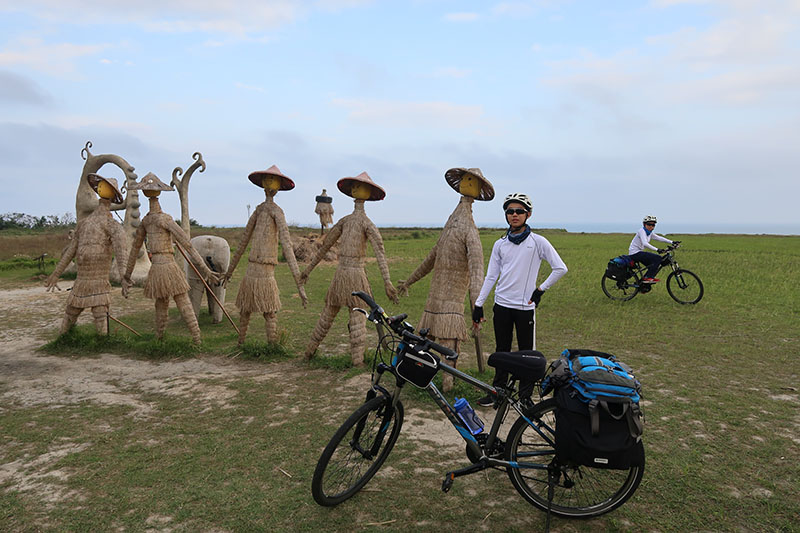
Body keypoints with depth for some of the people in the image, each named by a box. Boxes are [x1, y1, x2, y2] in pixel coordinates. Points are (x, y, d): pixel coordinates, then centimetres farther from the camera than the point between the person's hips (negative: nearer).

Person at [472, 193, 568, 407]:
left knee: (526, 352, 5)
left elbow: (560, 268, -3)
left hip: (525, 307, -3)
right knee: (501, 351, 11)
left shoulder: (538, 242, -4)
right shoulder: (500, 244, 7)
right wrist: (478, 304, 6)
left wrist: (540, 289, -5)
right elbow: (490, 276, 9)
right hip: (502, 305, 3)